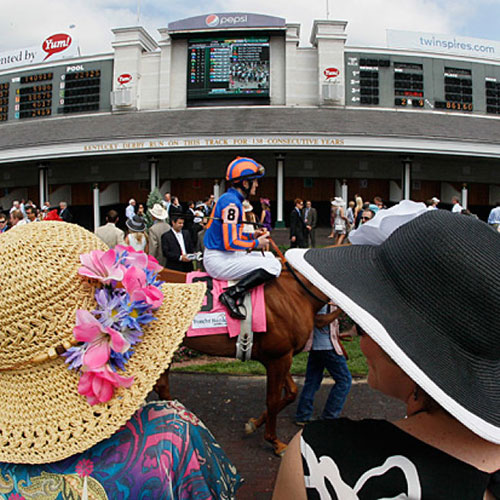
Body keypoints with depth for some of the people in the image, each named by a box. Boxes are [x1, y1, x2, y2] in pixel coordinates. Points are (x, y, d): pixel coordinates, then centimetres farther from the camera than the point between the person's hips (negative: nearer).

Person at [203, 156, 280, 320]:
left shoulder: (229, 198, 14)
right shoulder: (231, 203, -18)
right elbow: (230, 243, -23)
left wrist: (252, 235, 12)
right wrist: (256, 243, -9)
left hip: (222, 256, 10)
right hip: (219, 260, -10)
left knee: (270, 257, 18)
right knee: (273, 266, -17)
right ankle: (232, 294, -20)